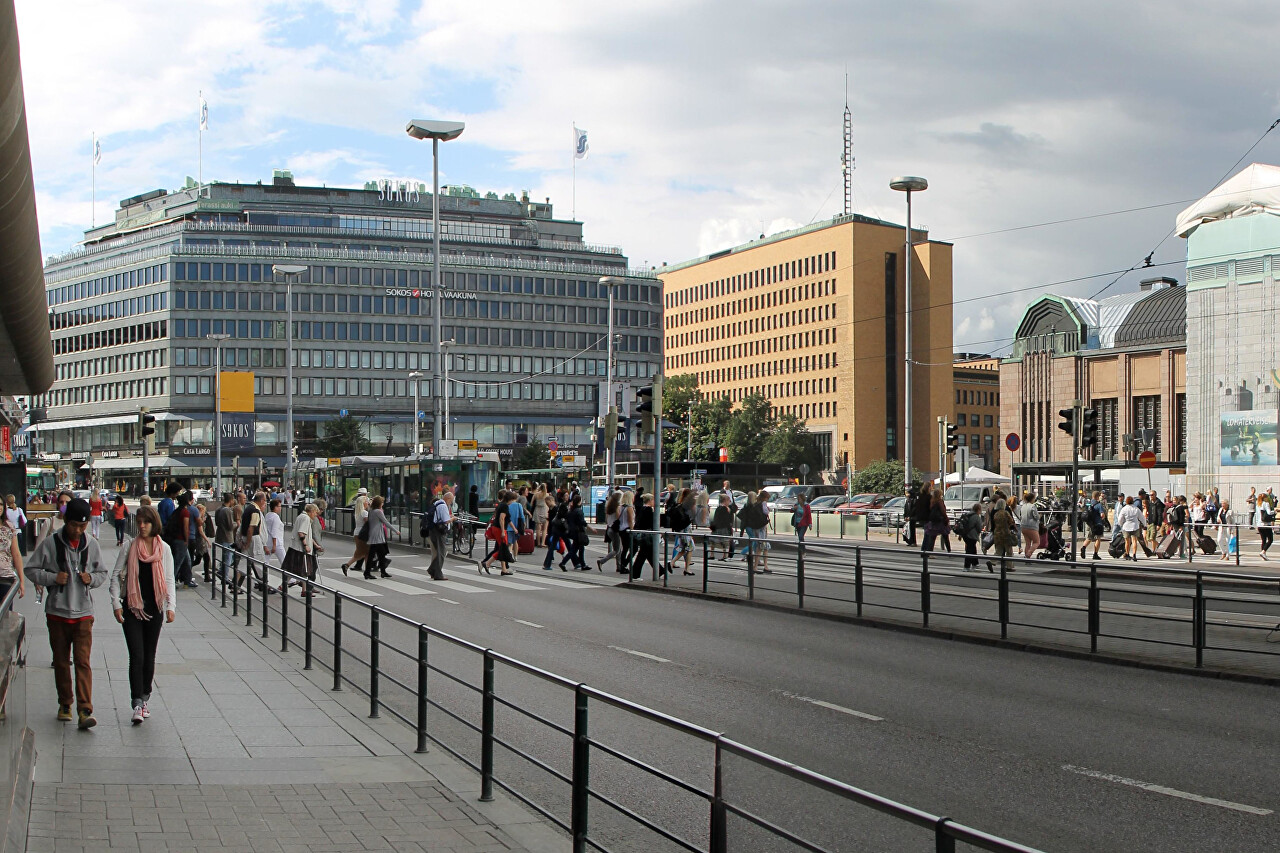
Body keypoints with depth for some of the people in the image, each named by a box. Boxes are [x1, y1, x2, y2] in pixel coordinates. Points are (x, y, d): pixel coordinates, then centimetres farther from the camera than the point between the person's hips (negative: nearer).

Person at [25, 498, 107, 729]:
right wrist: (52, 577, -15)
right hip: (57, 613, 0)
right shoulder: (50, 543, -4)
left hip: (83, 614, 0)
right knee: (61, 661, 11)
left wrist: (92, 578, -7)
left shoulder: (91, 545, 3)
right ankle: (64, 704, 26)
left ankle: (85, 710, -13)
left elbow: (102, 573, 15)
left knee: (83, 661, -9)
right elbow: (31, 570, 0)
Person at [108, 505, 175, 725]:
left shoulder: (164, 549, 4)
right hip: (132, 608, -2)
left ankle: (145, 697, 24)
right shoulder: (129, 547, 0)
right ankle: (137, 704, -11)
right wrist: (116, 604, -5)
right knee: (137, 657, -9)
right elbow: (116, 576, 3)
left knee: (149, 657, 10)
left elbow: (169, 579, 5)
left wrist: (171, 606, -6)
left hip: (154, 609, 2)